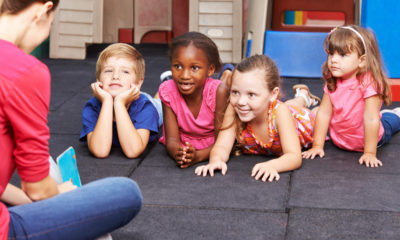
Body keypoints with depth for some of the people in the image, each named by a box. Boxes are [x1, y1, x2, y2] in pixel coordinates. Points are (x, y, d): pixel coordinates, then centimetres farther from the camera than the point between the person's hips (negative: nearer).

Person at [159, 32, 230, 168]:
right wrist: (177, 153, -52)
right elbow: (172, 139, -26)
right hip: (183, 145, 3)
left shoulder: (218, 91, -34)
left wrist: (197, 156, -52)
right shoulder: (168, 91, -28)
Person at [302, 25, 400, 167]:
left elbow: (371, 120, -35)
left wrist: (370, 153, -32)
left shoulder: (368, 82, -36)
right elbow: (324, 113, -16)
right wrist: (317, 145, -18)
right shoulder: (332, 82, -18)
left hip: (367, 139, -4)